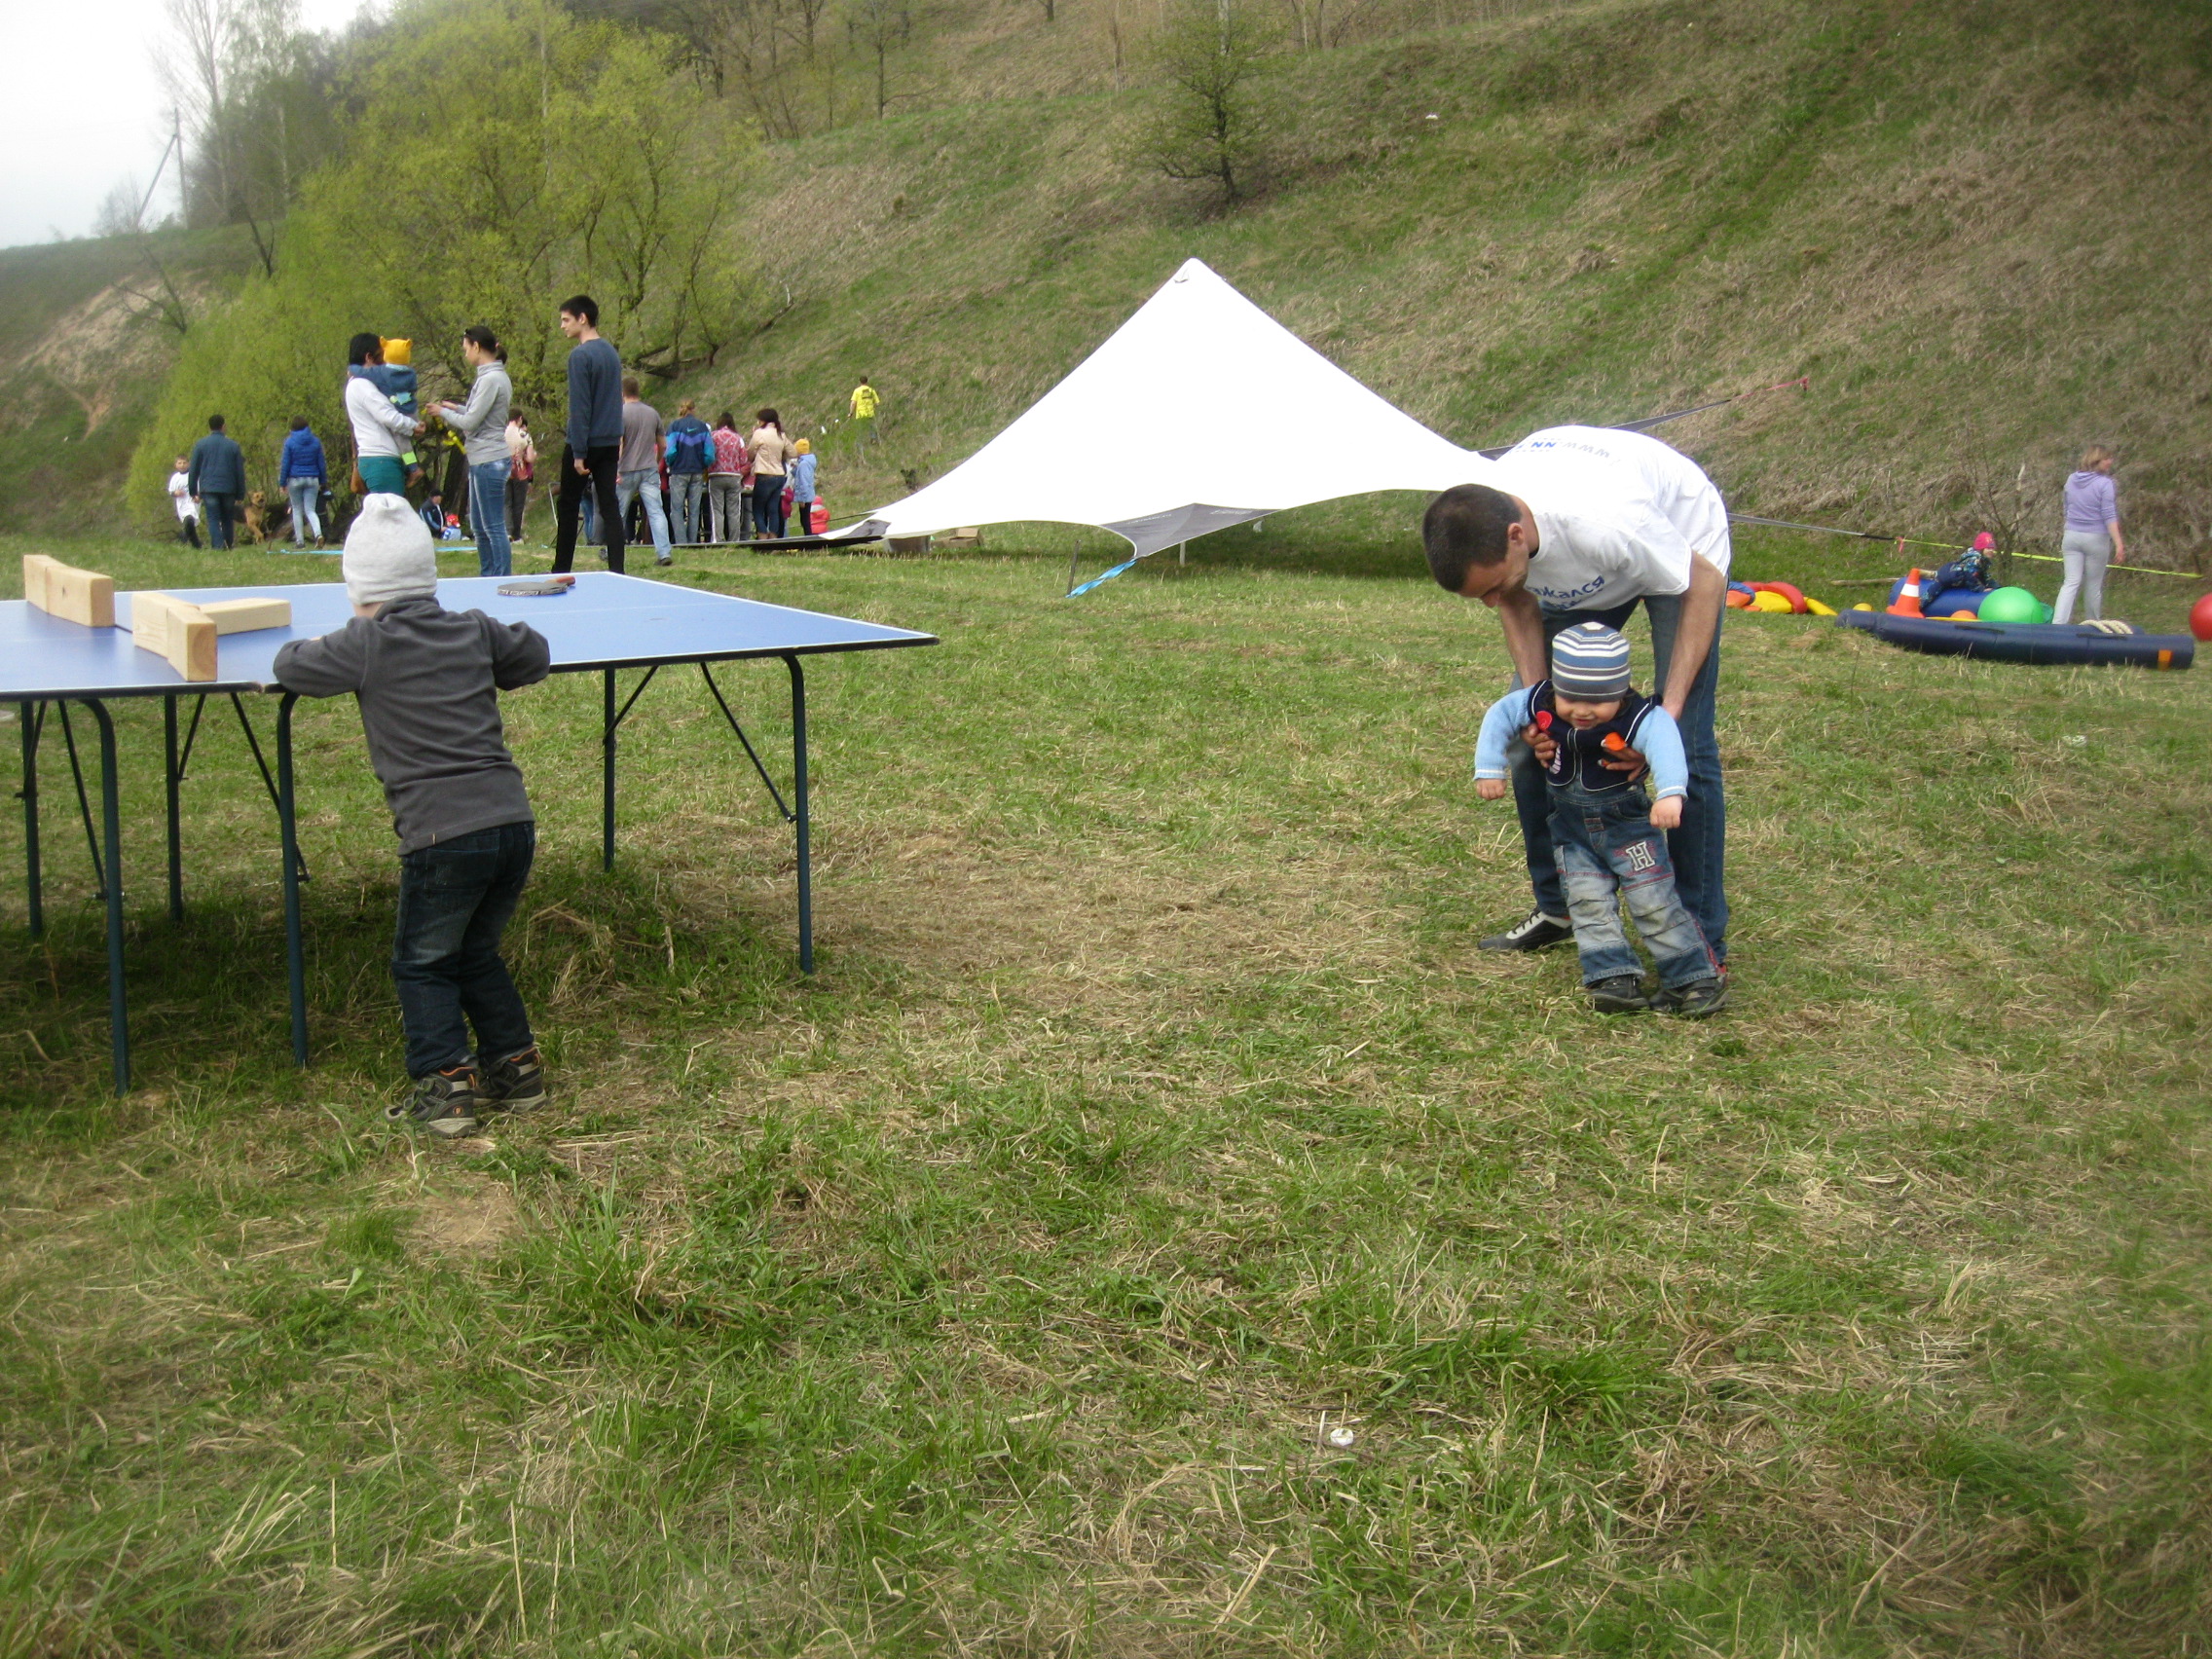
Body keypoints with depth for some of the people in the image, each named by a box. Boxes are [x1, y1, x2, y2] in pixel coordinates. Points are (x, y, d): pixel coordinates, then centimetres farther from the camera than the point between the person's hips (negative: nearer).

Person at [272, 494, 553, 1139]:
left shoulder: (366, 644, -3)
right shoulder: (473, 631, 11)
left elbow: (290, 667, 10)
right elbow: (536, 656, 27)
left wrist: (303, 650, 31)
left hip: (443, 837, -5)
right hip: (513, 820, 5)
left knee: (421, 964, 12)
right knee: (477, 954, 23)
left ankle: (447, 1084, 4)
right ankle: (515, 1066, 24)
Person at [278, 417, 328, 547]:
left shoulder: (290, 442, -5)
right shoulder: (316, 441, 2)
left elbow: (285, 464, -4)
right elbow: (321, 463, 7)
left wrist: (282, 483, 2)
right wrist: (323, 481, 16)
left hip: (295, 479, -2)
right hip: (312, 479, 2)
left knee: (297, 510, 11)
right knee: (310, 510, 2)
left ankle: (300, 540, 10)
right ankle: (318, 533, -25)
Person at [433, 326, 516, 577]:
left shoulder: (491, 379, -16)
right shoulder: (494, 376, 14)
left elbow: (471, 422, -16)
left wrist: (444, 412, -1)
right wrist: (457, 408, 12)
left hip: (490, 461, -10)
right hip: (481, 461, 10)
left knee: (494, 528, -7)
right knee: (479, 527, 14)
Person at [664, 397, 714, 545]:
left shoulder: (674, 425, -3)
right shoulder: (702, 426, 2)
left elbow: (670, 451, -11)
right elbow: (710, 453, -3)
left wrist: (669, 465, 8)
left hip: (679, 472, -2)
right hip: (698, 473, 2)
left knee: (677, 509, 1)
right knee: (694, 510, 7)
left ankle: (681, 542, -8)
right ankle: (693, 542, 7)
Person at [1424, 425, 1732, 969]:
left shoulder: (1606, 523, -45)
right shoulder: (1476, 530, -29)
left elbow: (1705, 583, -27)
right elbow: (1519, 604, -7)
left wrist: (1667, 713, -32)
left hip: (1686, 546, -5)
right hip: (1580, 576, 5)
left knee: (1685, 750, -14)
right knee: (1529, 735, -2)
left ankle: (1703, 939, -2)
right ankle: (1557, 908, 15)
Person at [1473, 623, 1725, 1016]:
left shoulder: (1639, 719, -29)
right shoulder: (1539, 704, -14)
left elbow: (1665, 746, -47)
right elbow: (1499, 715, 0)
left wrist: (1671, 793, -66)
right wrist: (1489, 769, -5)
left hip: (1628, 824, -4)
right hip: (1572, 829, 5)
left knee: (1653, 901, -5)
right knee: (1588, 903, -2)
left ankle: (1697, 978, 3)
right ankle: (1616, 979, -1)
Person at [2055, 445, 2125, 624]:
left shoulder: (2071, 480, 5)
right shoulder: (2104, 483, -12)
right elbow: (2109, 516, -15)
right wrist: (2119, 544, -15)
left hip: (2071, 536, 4)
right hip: (2096, 539, -4)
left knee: (2071, 582, 2)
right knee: (2094, 585, 9)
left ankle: (2057, 623, -13)